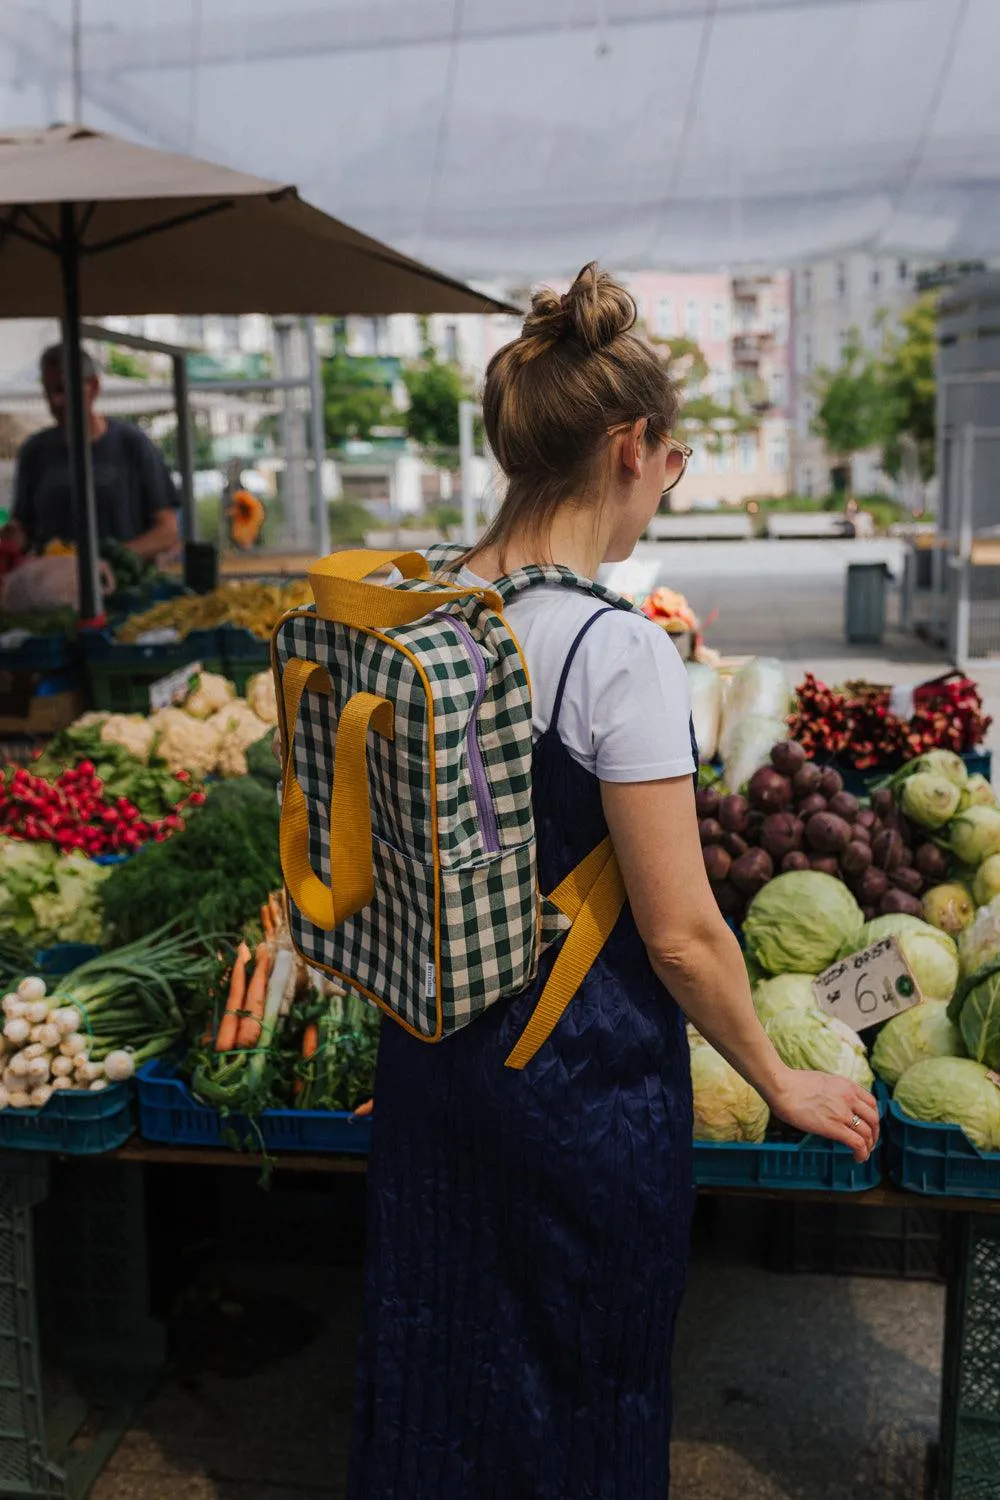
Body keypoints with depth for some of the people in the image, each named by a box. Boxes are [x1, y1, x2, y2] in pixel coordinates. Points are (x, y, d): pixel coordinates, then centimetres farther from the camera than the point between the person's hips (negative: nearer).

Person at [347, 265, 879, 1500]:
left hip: (434, 1041, 6)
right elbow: (680, 934, -19)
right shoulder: (618, 651, -23)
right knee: (584, 1389, 18)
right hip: (583, 1066, -6)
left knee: (434, 1360, 24)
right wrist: (782, 1083, -3)